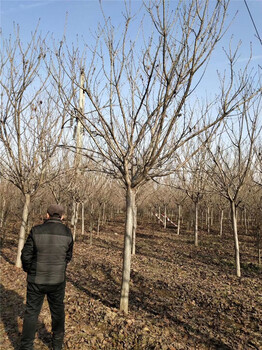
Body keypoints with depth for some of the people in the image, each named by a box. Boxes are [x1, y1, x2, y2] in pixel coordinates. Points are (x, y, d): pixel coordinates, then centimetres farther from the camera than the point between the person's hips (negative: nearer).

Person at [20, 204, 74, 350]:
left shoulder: (36, 231, -13)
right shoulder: (67, 232, -8)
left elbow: (26, 254, -7)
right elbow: (68, 256, 3)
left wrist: (29, 270, 13)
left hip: (36, 280, -1)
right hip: (58, 280, 2)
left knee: (32, 312, 15)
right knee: (58, 311, 19)